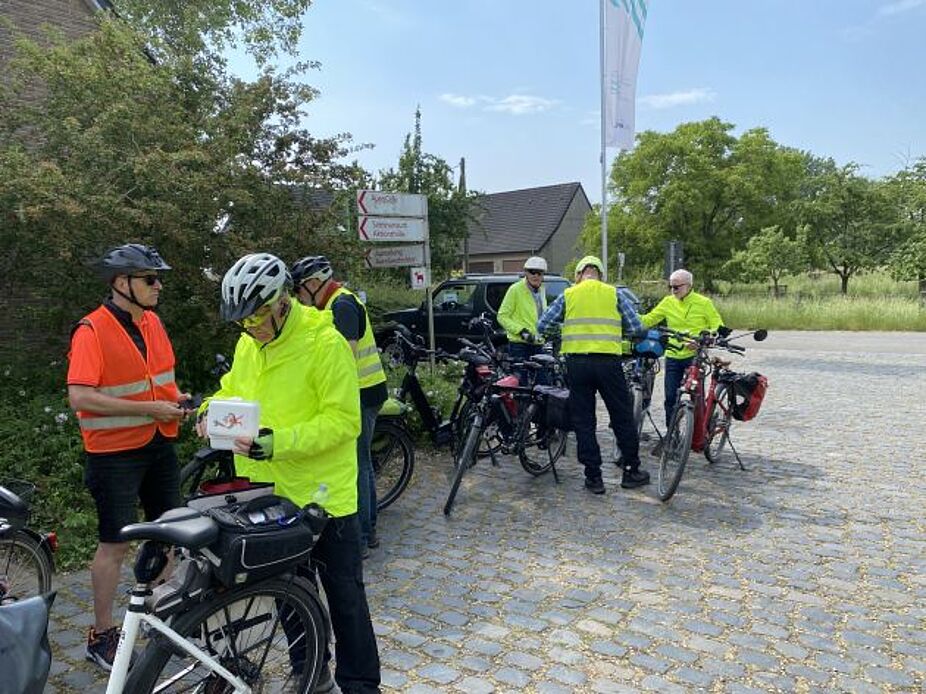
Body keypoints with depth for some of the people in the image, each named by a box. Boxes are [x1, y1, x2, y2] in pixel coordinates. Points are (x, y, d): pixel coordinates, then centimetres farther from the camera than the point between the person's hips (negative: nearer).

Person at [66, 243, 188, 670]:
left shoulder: (152, 322, 6)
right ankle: (101, 636, 20)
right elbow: (80, 397, -23)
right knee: (115, 543, 3)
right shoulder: (92, 331, -16)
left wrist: (175, 400, -1)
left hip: (159, 445, 7)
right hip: (115, 453, -7)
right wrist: (148, 408, -23)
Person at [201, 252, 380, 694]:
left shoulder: (325, 343, -20)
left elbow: (343, 420, -23)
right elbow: (233, 388, 18)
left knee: (344, 595, 8)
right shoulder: (248, 344, 2)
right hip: (272, 493, 7)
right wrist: (212, 410, -3)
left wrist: (279, 442, -30)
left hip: (323, 494, -7)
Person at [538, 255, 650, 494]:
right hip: (608, 361, 0)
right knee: (622, 417, 13)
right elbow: (636, 328, 5)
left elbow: (542, 325, 8)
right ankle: (631, 471, 22)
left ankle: (593, 477, 11)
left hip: (576, 362, 1)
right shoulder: (614, 293, 7)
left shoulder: (568, 295, 8)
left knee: (583, 421, 8)